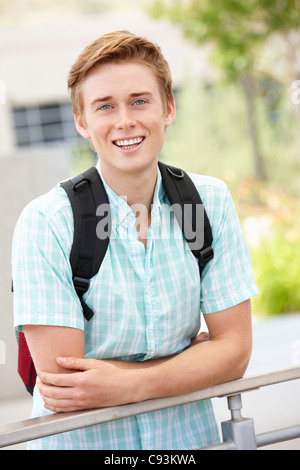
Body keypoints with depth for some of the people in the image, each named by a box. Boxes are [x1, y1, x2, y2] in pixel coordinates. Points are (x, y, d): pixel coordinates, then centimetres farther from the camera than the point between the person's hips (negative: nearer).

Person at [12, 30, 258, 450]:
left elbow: (235, 350, -6)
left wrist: (128, 385, -20)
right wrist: (198, 354, -13)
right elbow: (62, 385, -20)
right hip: (81, 440, -2)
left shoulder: (211, 202, -6)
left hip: (188, 434, 3)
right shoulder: (46, 223, -17)